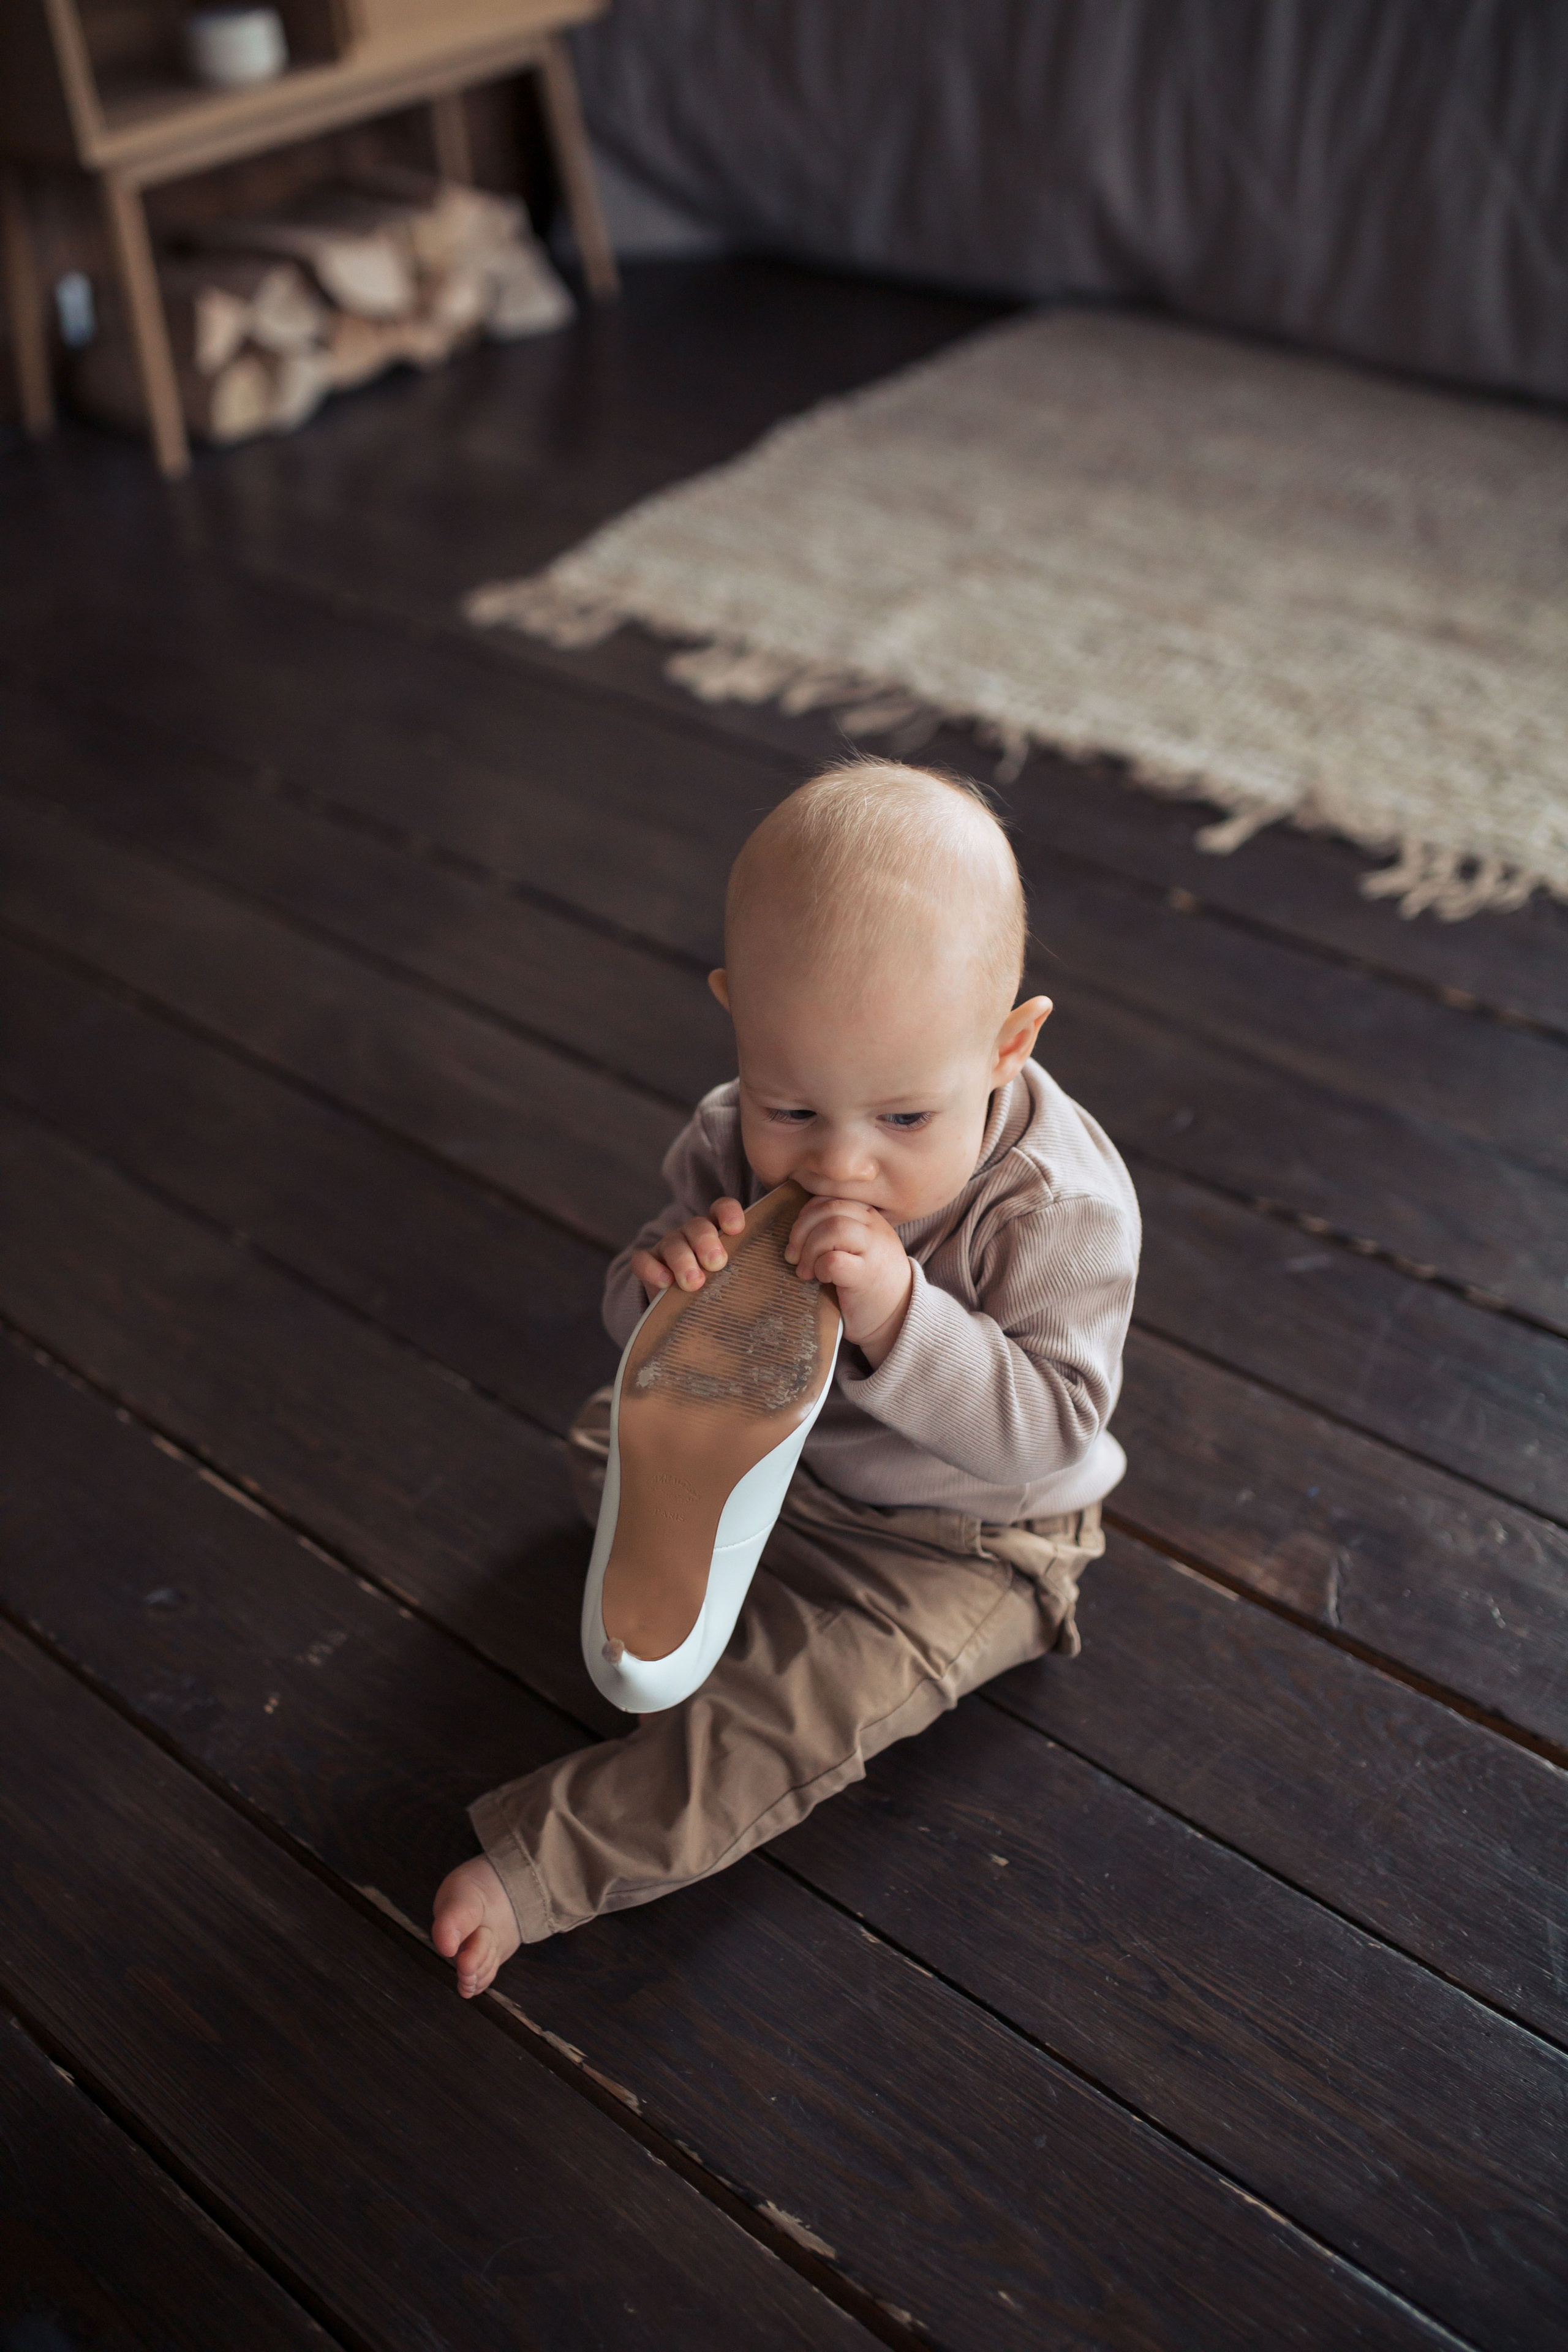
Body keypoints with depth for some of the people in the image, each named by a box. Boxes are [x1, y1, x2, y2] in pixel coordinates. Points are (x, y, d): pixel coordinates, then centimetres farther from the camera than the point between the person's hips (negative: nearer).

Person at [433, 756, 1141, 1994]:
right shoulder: (740, 1140, -18)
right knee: (612, 1441, 16)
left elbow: (1052, 1430, -33)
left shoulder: (1057, 1208, -32)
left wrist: (897, 1315, -49)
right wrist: (663, 1283, -36)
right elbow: (639, 1324, -9)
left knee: (810, 1693, -22)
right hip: (779, 1443, 6)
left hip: (960, 1539, -6)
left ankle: (543, 1868, -13)